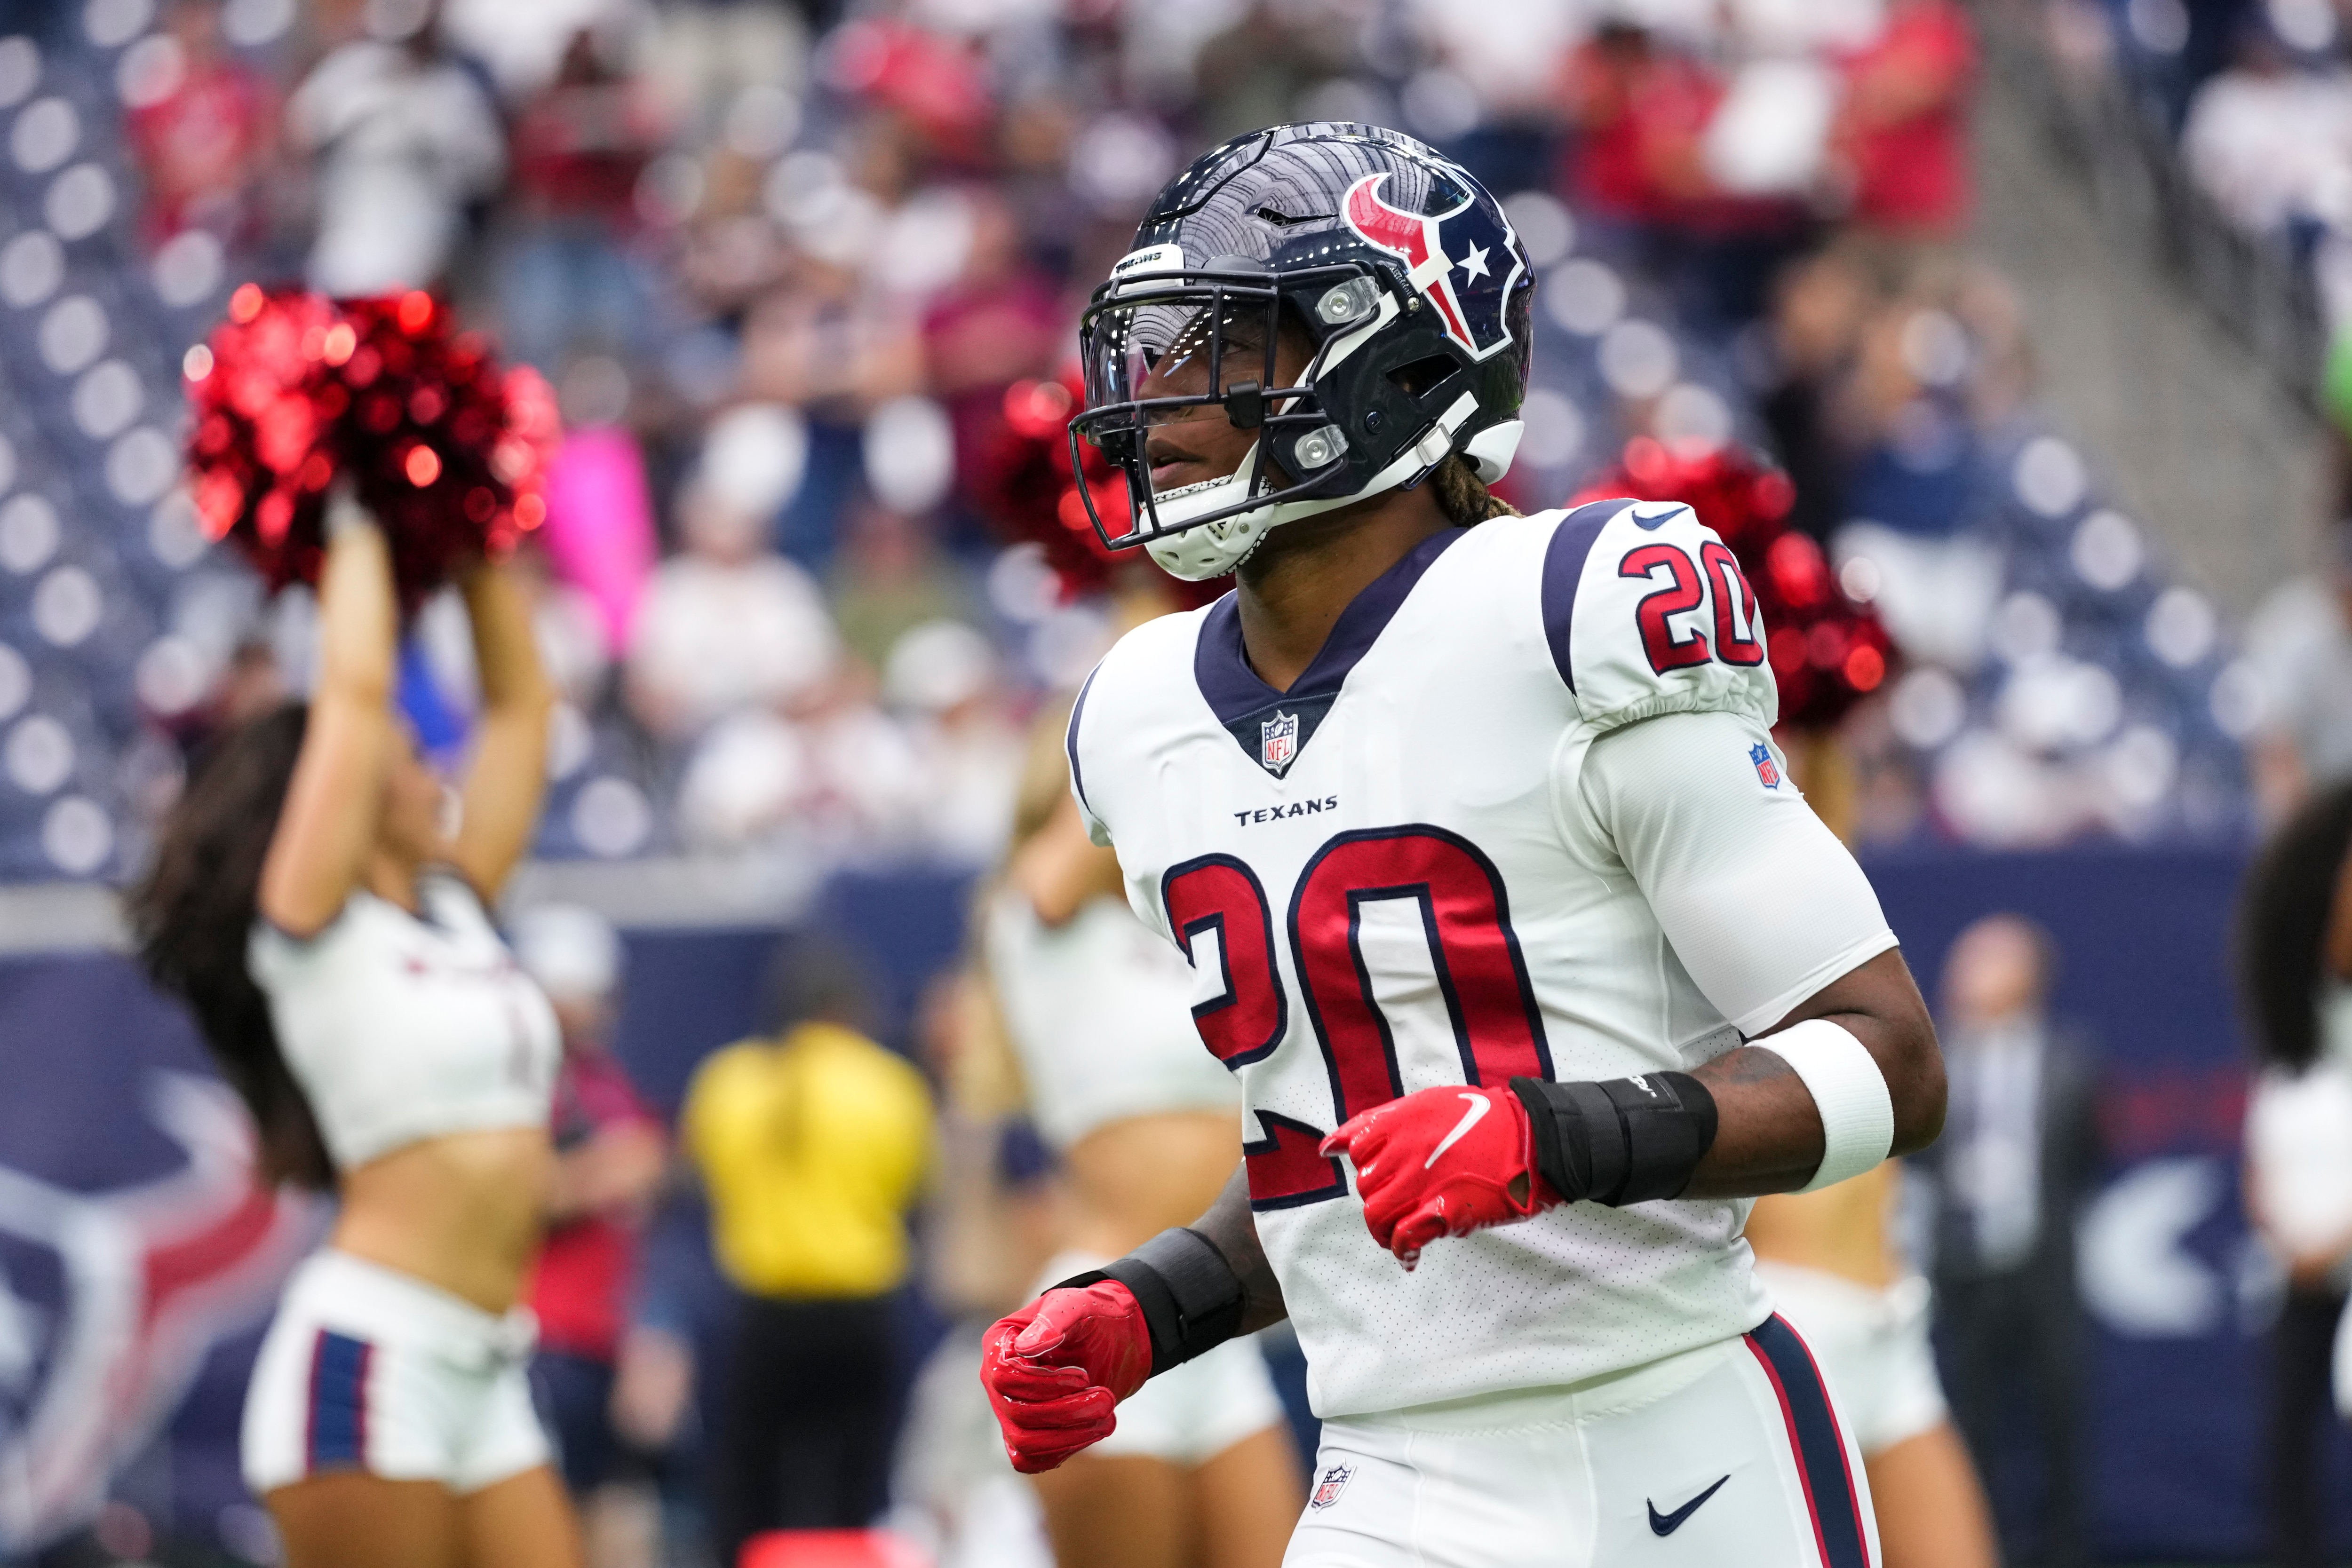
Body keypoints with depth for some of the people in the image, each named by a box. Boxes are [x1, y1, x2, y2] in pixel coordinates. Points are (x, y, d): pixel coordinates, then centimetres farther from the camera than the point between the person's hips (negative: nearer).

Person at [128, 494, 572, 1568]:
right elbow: (356, 691, -9)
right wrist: (355, 534, 3)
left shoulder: (456, 916, 17)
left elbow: (519, 702, 21)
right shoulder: (312, 931, -3)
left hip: (483, 1376, 8)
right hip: (369, 1356, -8)